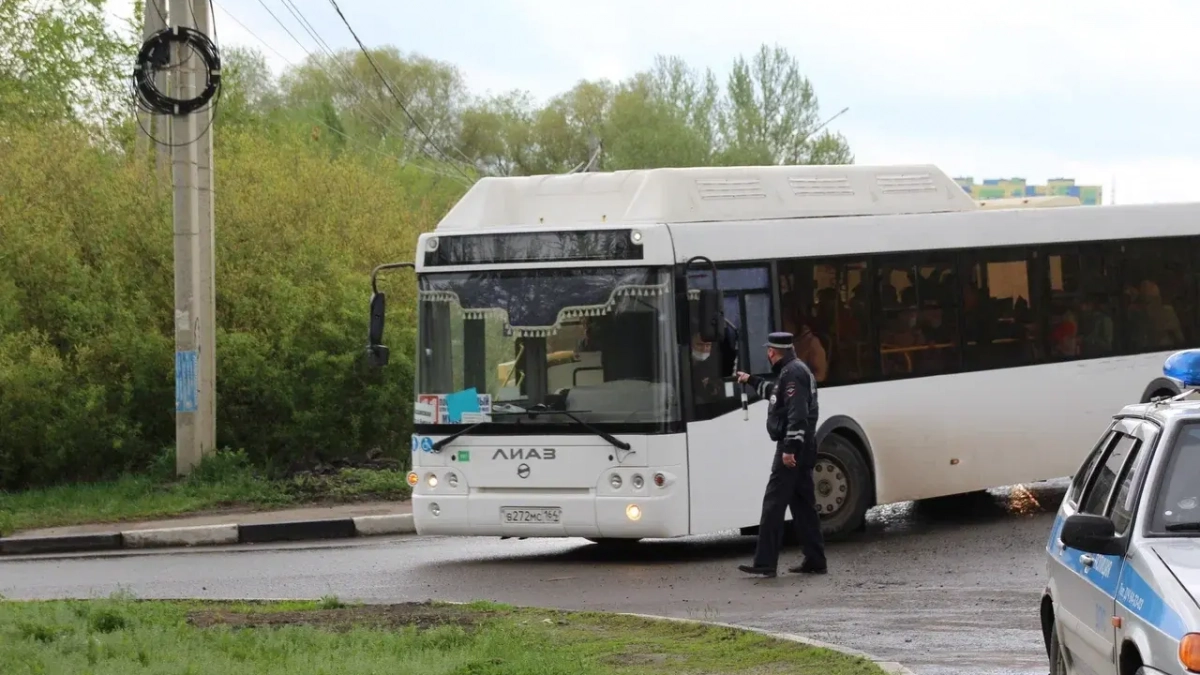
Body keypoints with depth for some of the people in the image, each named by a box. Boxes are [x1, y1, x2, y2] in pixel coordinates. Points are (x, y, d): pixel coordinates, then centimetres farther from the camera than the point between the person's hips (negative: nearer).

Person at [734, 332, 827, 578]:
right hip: (802, 450, 11)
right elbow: (775, 392, 39)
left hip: (791, 449, -11)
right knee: (803, 504, 13)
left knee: (774, 504, -9)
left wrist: (790, 447, -26)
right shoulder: (795, 370, 18)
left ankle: (765, 563, -11)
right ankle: (815, 561, 15)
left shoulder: (792, 373, -14)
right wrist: (752, 381, 50)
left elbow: (797, 413, -23)